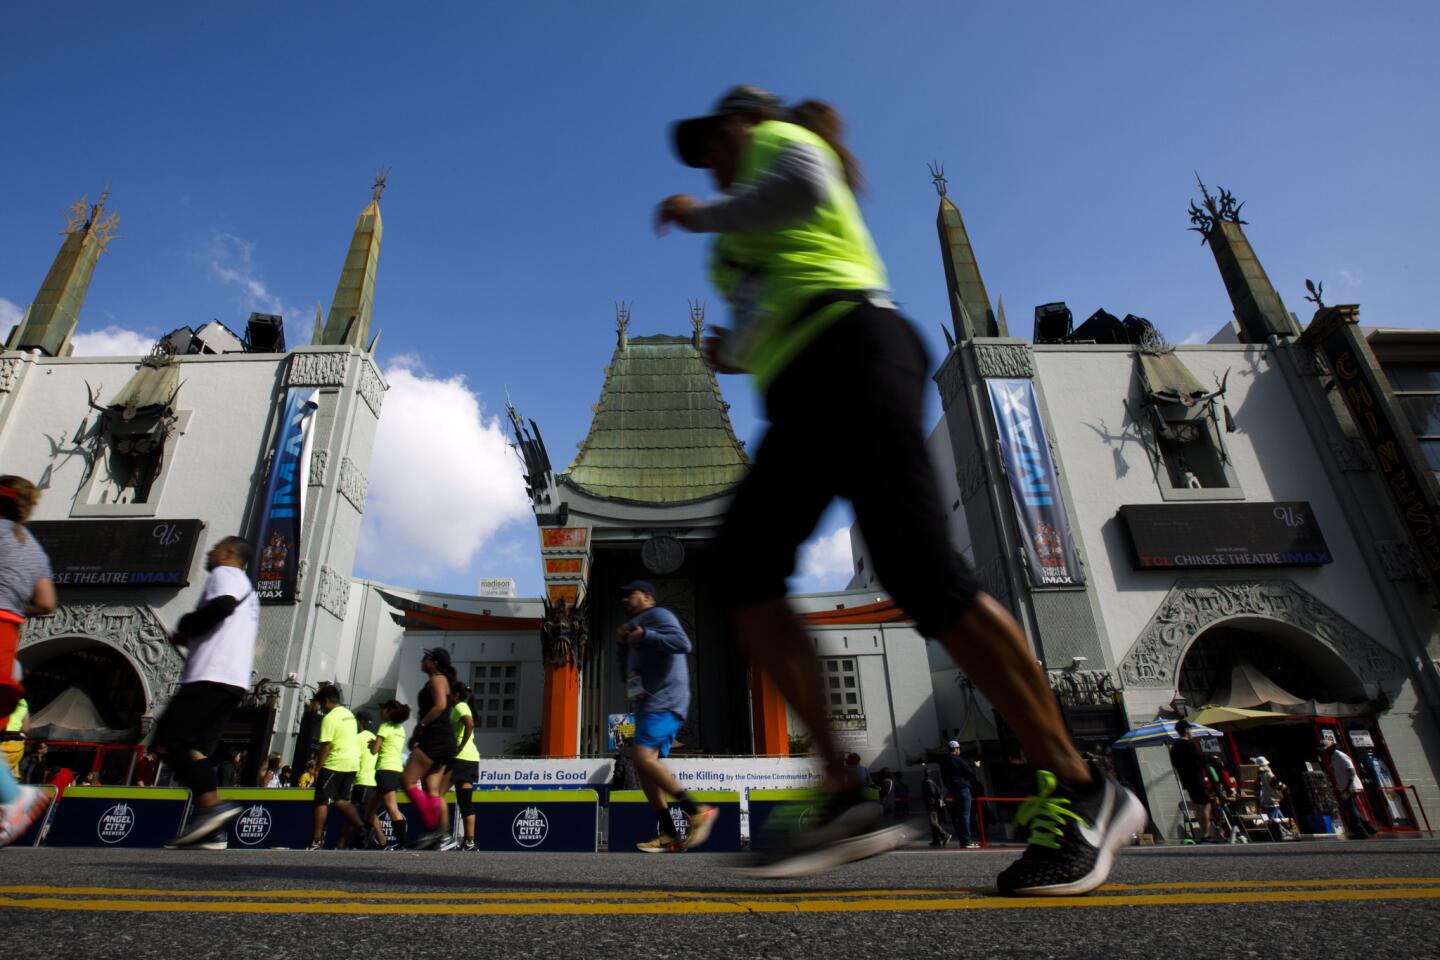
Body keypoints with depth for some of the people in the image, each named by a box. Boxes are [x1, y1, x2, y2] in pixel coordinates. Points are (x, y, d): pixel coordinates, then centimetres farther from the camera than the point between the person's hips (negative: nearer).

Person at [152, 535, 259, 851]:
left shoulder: (226, 573, 3)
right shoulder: (246, 590, 32)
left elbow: (222, 604, -18)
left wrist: (184, 628, -3)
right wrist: (189, 637, 21)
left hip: (212, 676, -9)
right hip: (233, 682, 9)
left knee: (168, 742, -12)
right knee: (194, 749, 7)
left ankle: (212, 803, -23)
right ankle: (211, 830, 1)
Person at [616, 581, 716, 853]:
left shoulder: (657, 615, 0)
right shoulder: (635, 626, 29)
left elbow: (682, 643, -19)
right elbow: (627, 675, 26)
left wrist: (644, 635, -15)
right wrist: (623, 646, 12)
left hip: (664, 699, -10)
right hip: (649, 703, 10)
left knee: (643, 756, -22)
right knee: (644, 764, 1)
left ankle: (697, 810, -19)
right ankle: (668, 835, 0)